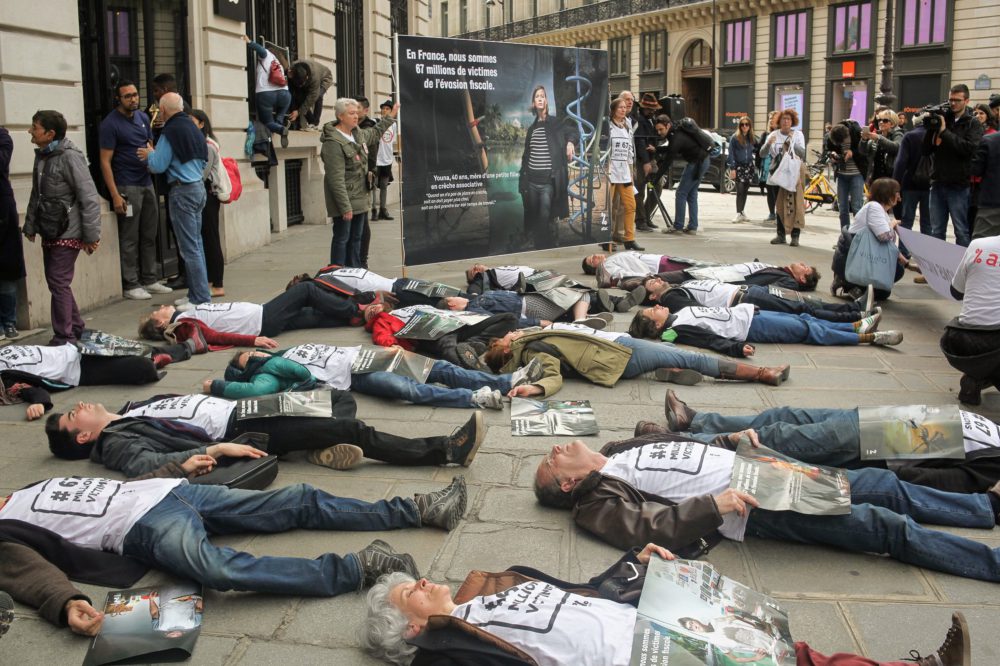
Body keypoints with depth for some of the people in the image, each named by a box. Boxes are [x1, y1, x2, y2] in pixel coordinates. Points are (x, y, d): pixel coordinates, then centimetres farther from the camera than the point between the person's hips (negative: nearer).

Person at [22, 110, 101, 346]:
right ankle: (76, 329, 27)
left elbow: (89, 198, -17)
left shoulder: (70, 156, -15)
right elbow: (36, 194, 18)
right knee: (56, 283, 14)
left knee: (58, 284, -6)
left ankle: (64, 339, 1)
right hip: (49, 233, 8)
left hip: (67, 233, -8)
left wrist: (91, 235, -17)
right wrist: (30, 226, 17)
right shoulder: (41, 155, 9)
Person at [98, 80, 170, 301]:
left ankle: (149, 280, 17)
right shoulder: (110, 123, -8)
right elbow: (105, 162, -10)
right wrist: (115, 195, -17)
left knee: (149, 235, 10)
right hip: (127, 187, -6)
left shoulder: (143, 117, 11)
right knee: (129, 239, -2)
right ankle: (131, 285, 5)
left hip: (147, 183, 6)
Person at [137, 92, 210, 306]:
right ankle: (198, 292, 21)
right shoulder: (193, 127, 10)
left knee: (189, 248, -5)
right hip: (199, 186, 8)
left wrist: (150, 154, 9)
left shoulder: (170, 132, -13)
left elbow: (158, 166, -13)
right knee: (196, 243, 15)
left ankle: (200, 298, -3)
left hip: (183, 191, -8)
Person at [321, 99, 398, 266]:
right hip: (345, 201, -9)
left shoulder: (358, 134, 9)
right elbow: (336, 179, -23)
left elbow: (374, 133, 35)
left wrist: (391, 116, 36)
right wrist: (345, 206, -25)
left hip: (360, 199, 9)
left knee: (356, 238, 16)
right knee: (342, 238, -2)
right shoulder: (333, 143, -20)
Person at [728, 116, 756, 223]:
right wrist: (732, 168, -13)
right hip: (738, 167, -4)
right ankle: (739, 214, -5)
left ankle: (742, 212, 17)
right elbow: (731, 154, -7)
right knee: (740, 190, -10)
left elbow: (758, 148, 19)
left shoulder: (752, 138, 10)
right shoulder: (734, 138, -4)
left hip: (749, 166, 4)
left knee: (745, 190, 7)